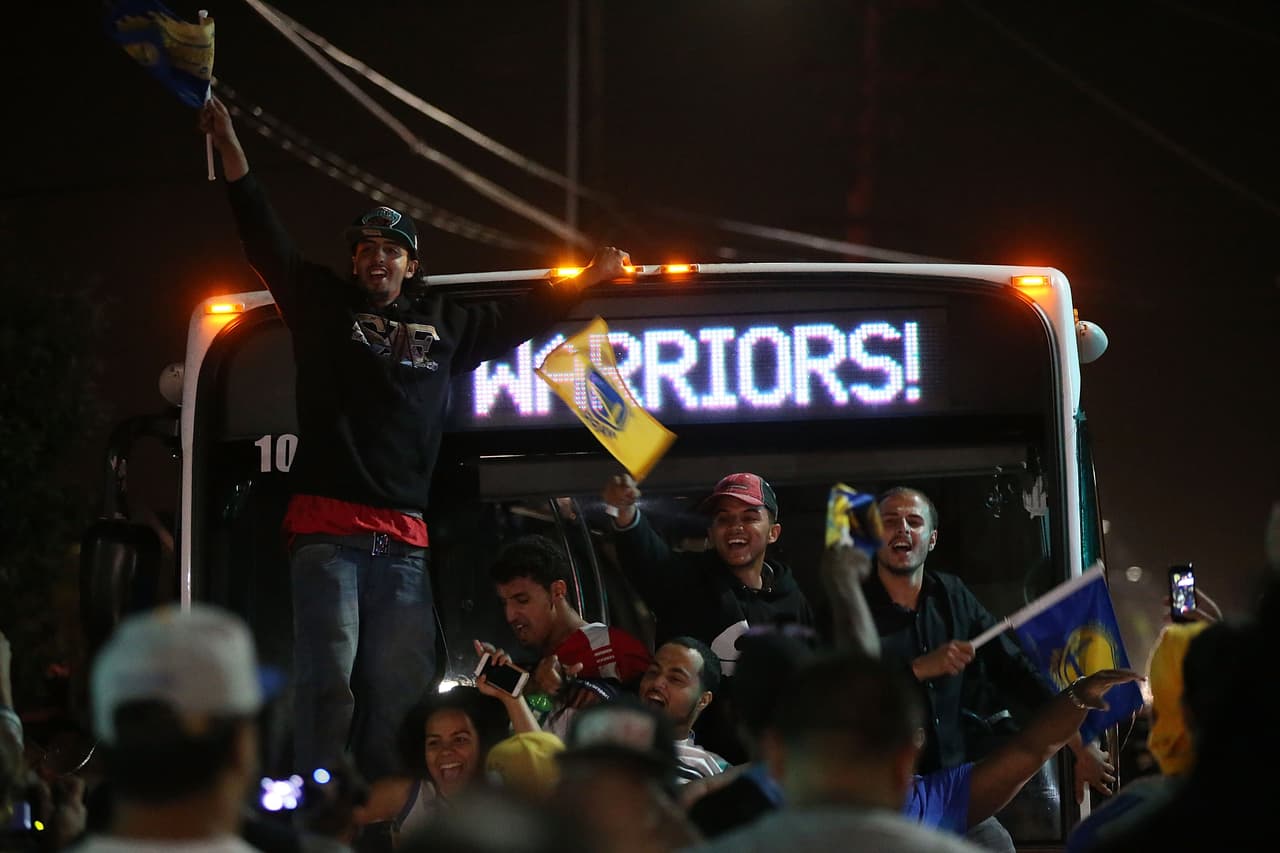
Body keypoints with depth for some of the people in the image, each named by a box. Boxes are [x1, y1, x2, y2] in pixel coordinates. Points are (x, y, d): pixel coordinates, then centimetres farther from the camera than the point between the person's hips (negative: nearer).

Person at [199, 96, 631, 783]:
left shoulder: (444, 325, 20)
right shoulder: (323, 304, 11)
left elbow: (518, 319, 35)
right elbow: (264, 240, 6)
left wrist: (587, 280, 39)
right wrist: (228, 145, 0)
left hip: (402, 538, 4)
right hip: (326, 525, -4)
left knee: (399, 688, -2)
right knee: (329, 679, -13)